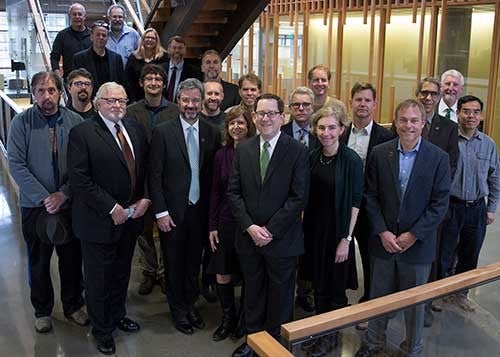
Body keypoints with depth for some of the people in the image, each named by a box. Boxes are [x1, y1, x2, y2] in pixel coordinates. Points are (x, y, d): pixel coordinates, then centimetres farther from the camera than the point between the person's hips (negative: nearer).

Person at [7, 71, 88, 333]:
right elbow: (16, 165, -11)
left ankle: (73, 305, 36)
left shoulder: (75, 122, -5)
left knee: (72, 258, 14)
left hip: (70, 203, 1)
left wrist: (63, 194, -14)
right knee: (38, 261, 14)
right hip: (35, 206, -1)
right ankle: (42, 310, 35)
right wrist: (43, 198, -16)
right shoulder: (22, 122, -8)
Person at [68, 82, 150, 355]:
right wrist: (112, 208, -20)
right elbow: (79, 179, -19)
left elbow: (147, 167, 9)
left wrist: (145, 199, -5)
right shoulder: (82, 133, -14)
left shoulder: (136, 129, 5)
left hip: (130, 217, 5)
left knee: (122, 273, 22)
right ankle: (101, 330, 31)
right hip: (99, 221, -5)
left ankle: (118, 315, 44)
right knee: (98, 278, 11)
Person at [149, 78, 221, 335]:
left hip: (200, 210, 3)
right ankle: (178, 309, 30)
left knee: (194, 261, 15)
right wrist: (160, 212, -11)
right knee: (174, 263, 12)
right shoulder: (163, 132, -7)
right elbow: (155, 176, -8)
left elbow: (213, 175, 3)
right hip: (172, 211, -2)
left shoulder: (212, 133, 1)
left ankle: (190, 304, 35)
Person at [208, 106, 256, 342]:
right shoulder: (221, 155, 3)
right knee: (222, 276, 7)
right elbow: (215, 192, 5)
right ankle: (228, 318, 28)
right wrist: (212, 226, 3)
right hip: (226, 222, 3)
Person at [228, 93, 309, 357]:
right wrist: (249, 227, -10)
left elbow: (298, 197, -13)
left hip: (282, 239, -3)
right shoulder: (243, 150, 4)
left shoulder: (297, 151, -8)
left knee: (280, 296, 12)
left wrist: (270, 230, -15)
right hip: (248, 236, 3)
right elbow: (233, 192, 2)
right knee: (252, 293, 17)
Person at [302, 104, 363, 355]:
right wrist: (303, 227, 4)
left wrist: (346, 239, -15)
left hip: (338, 232, -4)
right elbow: (306, 197, 7)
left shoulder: (352, 160, -15)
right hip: (313, 230, 5)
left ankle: (331, 335, 31)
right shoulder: (312, 157, 0)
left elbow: (354, 203, -13)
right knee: (318, 284, 18)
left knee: (336, 288, 12)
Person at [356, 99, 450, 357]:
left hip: (418, 243, -1)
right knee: (378, 296, 15)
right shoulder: (379, 153, -2)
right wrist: (382, 232, -9)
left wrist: (413, 235, -13)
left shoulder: (438, 157, -7)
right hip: (384, 240, 1)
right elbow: (370, 196, -1)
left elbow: (440, 203, -8)